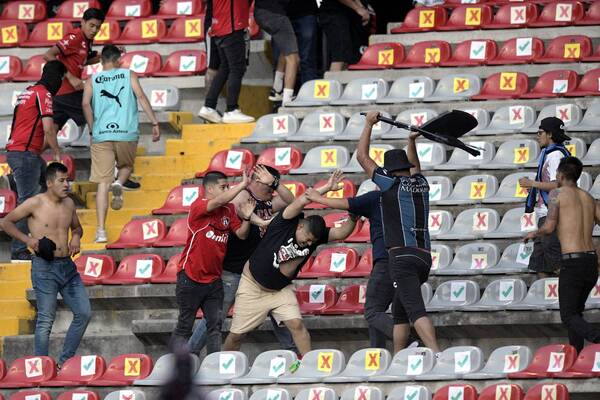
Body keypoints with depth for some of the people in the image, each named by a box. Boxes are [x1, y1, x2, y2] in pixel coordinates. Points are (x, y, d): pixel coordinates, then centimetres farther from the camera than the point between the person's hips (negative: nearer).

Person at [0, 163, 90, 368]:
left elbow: (77, 227, 28)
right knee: (46, 320, -5)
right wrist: (28, 239, -12)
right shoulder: (35, 203, -8)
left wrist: (76, 236, 4)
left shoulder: (69, 203, 9)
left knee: (84, 312, 3)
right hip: (44, 268, -6)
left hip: (68, 266, 6)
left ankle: (65, 361, 14)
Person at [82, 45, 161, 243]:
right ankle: (119, 183, -7)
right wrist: (155, 123, -2)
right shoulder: (128, 75, 10)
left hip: (101, 136, 0)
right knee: (126, 165, 29)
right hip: (127, 133, 0)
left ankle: (101, 231, -6)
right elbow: (141, 97, -2)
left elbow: (86, 103, -3)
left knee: (102, 183, 2)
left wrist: (92, 128, 6)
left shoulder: (92, 80, 11)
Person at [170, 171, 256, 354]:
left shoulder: (229, 210, 6)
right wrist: (243, 185, -28)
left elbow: (241, 234, 2)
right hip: (191, 278, -6)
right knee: (184, 326, 1)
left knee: (215, 325, 0)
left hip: (214, 280, 6)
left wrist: (246, 218, -17)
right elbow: (219, 201, -31)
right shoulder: (198, 206, -13)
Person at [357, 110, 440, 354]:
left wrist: (369, 124, 18)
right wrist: (412, 142, 44)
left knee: (415, 310, -20)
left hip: (402, 254, -7)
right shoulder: (421, 184, 16)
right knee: (399, 311, 19)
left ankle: (437, 357, -37)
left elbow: (362, 157, 9)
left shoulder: (392, 184, 1)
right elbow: (414, 167, 44)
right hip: (424, 256, 7)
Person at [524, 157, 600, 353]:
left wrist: (534, 234, 11)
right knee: (576, 311, 23)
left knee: (569, 317, -3)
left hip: (572, 263, -6)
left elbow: (549, 227, -9)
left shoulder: (557, 193, -1)